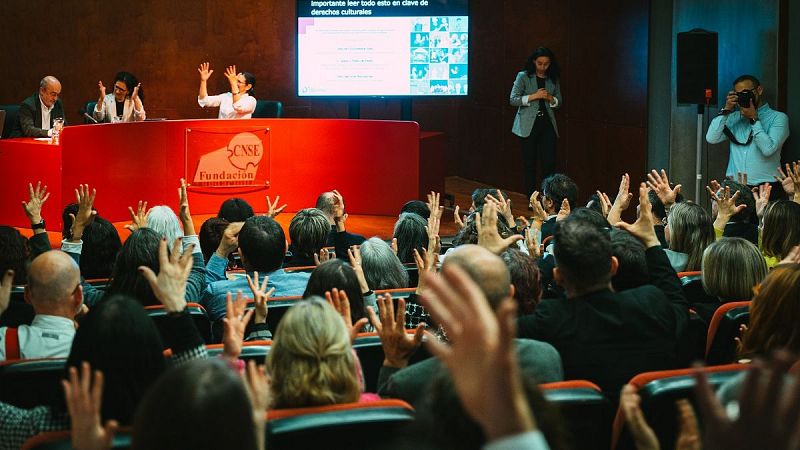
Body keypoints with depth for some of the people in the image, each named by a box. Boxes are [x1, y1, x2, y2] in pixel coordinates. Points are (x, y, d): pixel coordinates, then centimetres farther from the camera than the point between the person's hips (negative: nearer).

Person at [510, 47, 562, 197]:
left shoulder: (553, 79, 8)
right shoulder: (523, 76, -2)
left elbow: (559, 101, 14)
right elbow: (513, 100, -7)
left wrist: (551, 98, -8)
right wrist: (533, 96, -16)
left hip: (547, 124, 2)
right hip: (529, 125, -2)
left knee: (549, 163, -5)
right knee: (530, 163, 3)